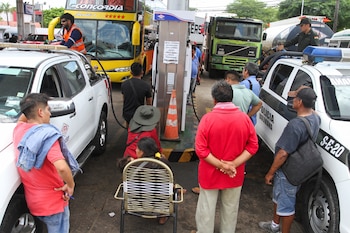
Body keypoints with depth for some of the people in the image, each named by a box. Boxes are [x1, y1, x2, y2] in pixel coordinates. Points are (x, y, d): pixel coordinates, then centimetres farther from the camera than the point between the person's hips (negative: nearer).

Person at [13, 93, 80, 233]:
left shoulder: (19, 129, -4)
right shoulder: (47, 135, -28)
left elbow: (22, 119, 25)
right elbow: (62, 167, -40)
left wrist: (28, 109, 11)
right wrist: (70, 185, -23)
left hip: (32, 199, 7)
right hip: (52, 201, -7)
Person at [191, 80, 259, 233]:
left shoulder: (208, 119, -18)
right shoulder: (244, 118, -10)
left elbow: (200, 149, -20)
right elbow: (253, 146, -8)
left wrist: (220, 165, -16)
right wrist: (234, 164, -13)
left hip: (210, 174, -2)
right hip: (235, 175, 3)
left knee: (207, 209, 15)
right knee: (230, 209, 22)